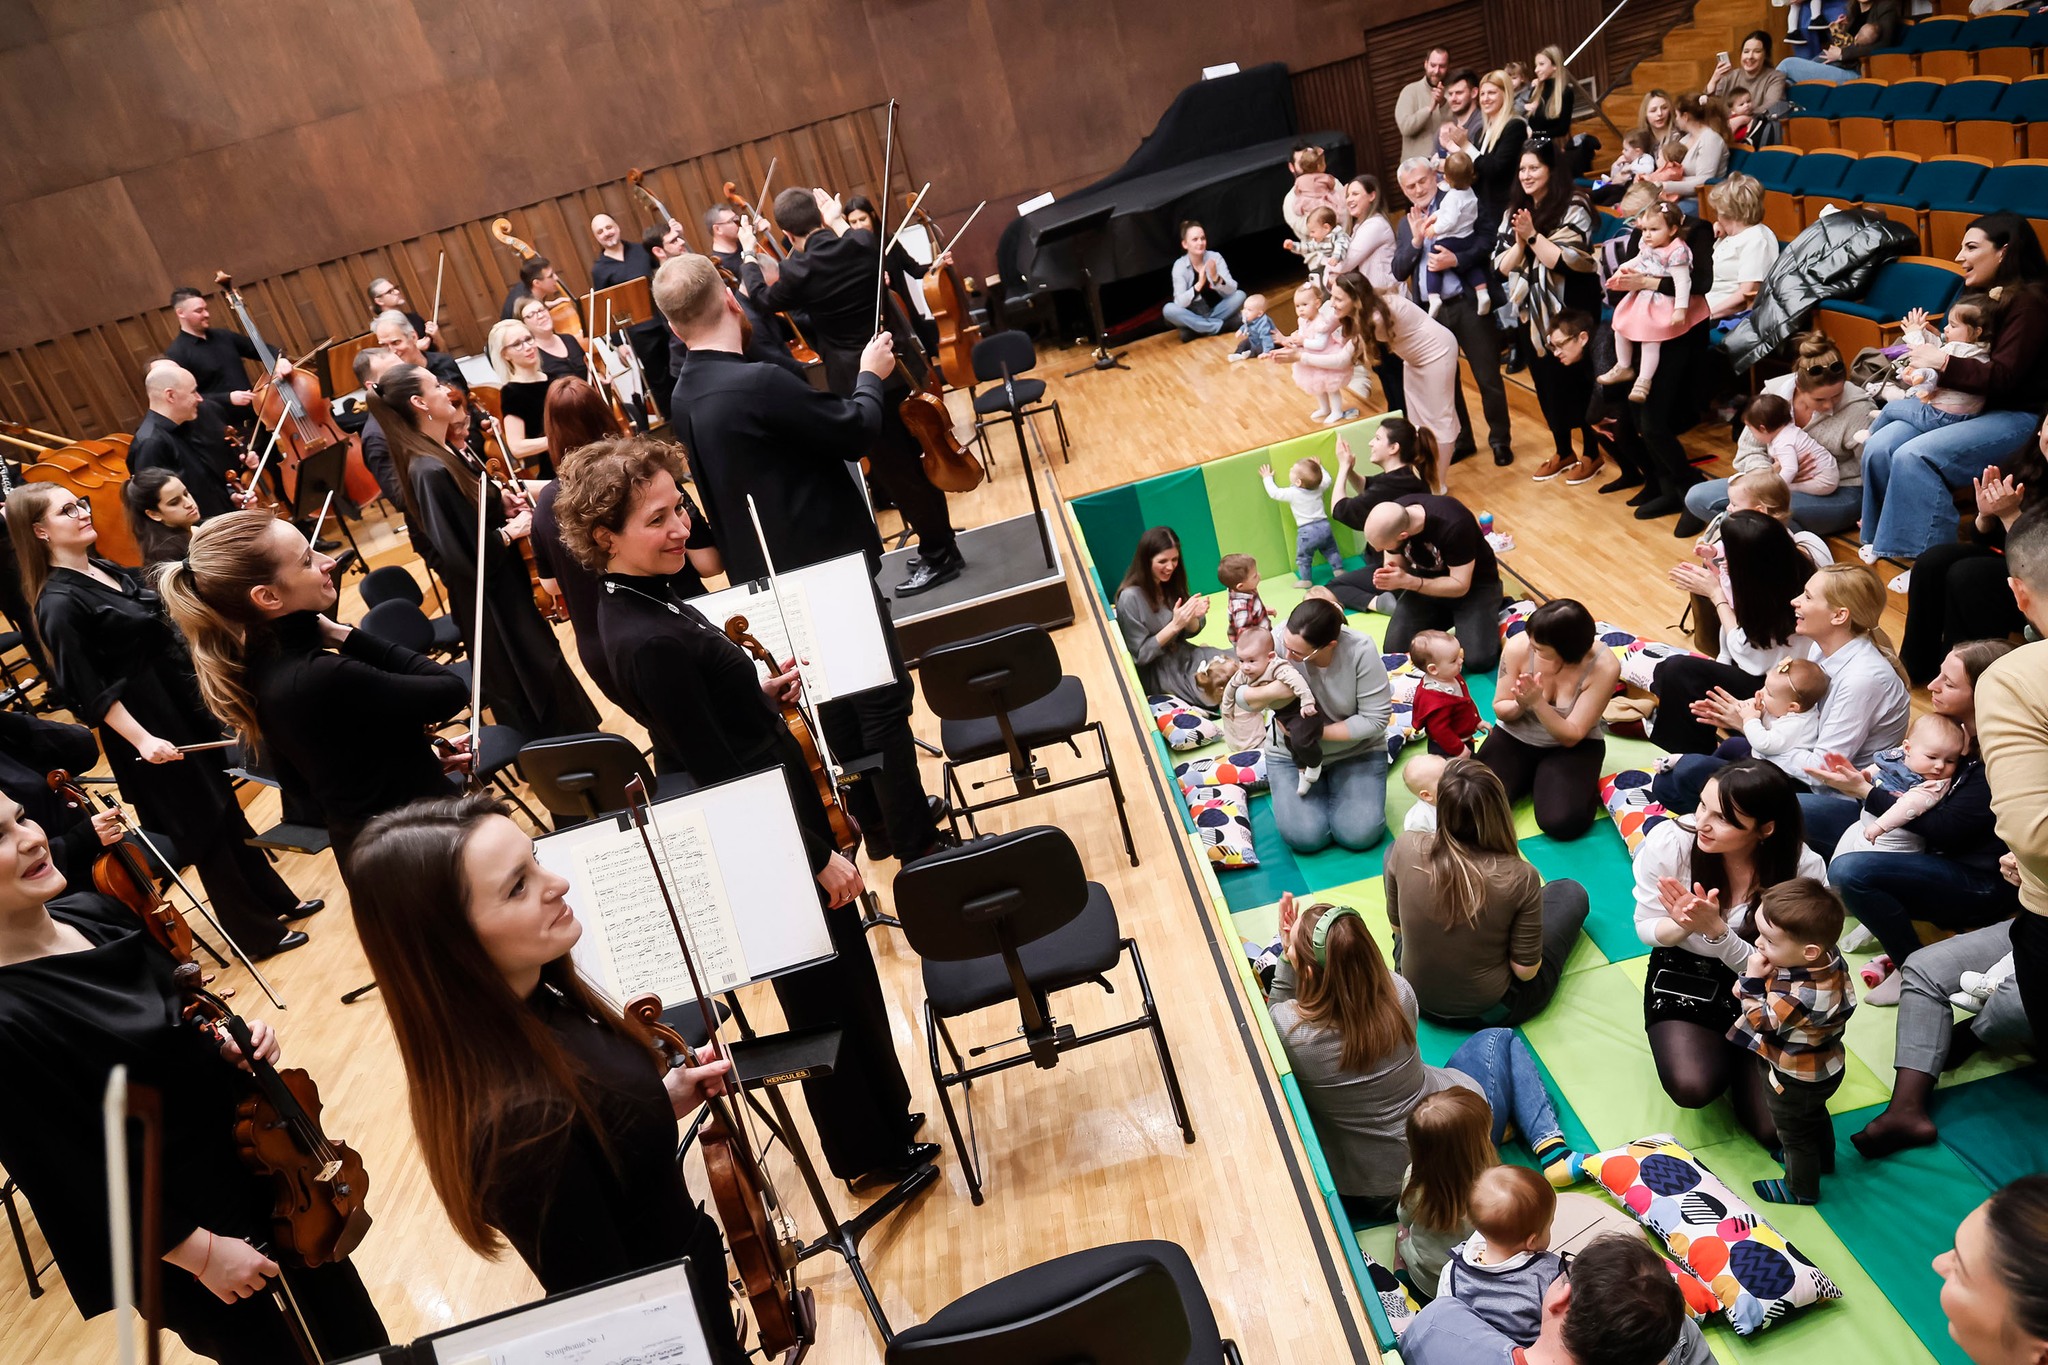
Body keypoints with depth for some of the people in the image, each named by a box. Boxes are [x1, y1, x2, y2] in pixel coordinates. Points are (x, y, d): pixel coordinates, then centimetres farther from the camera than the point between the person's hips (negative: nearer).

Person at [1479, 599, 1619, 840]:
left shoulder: (1604, 666, -25)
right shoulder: (1518, 647, -21)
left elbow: (1571, 735, -21)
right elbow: (1501, 710, -6)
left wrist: (1537, 702, -37)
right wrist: (1521, 704, -30)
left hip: (1573, 746, -2)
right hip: (1514, 737, 2)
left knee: (1561, 823, -26)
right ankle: (1531, 778, 12)